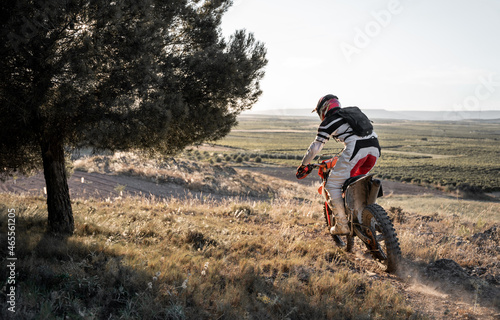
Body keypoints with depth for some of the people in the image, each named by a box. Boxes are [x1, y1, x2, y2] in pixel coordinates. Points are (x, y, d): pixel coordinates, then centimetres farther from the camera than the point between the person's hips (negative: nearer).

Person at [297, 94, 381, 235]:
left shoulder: (328, 122, 11)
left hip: (356, 148, -8)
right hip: (375, 146, 8)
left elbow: (316, 147, 9)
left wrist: (303, 165, 23)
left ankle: (342, 225, 0)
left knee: (333, 185, 3)